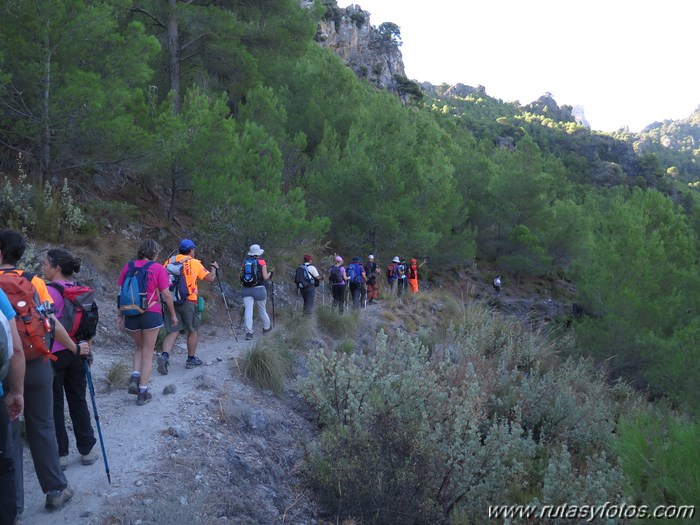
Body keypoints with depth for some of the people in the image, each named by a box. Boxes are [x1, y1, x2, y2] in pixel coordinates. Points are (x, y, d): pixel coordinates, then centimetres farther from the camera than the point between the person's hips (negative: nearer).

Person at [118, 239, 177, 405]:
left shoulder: (128, 267, 4)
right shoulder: (158, 268, -5)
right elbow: (166, 294, -5)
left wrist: (121, 316, 14)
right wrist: (173, 314, 7)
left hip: (131, 315, 3)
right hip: (151, 314, -3)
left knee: (139, 347, 25)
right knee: (148, 353, 9)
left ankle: (135, 377, 5)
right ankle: (143, 391, 9)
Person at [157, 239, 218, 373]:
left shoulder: (169, 261, 7)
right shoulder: (194, 263, -4)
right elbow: (210, 278, -3)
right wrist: (213, 267, 16)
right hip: (189, 302, -3)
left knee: (172, 331, 6)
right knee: (193, 331, 14)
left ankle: (164, 355, -16)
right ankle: (191, 359, 24)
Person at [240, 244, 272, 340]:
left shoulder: (244, 262, 7)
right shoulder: (261, 262, -3)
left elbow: (241, 277, 7)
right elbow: (265, 277, -7)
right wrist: (270, 274, 13)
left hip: (246, 289, 2)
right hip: (259, 289, -2)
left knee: (248, 310, -4)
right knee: (262, 309, 15)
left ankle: (248, 332, -16)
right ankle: (266, 327, 36)